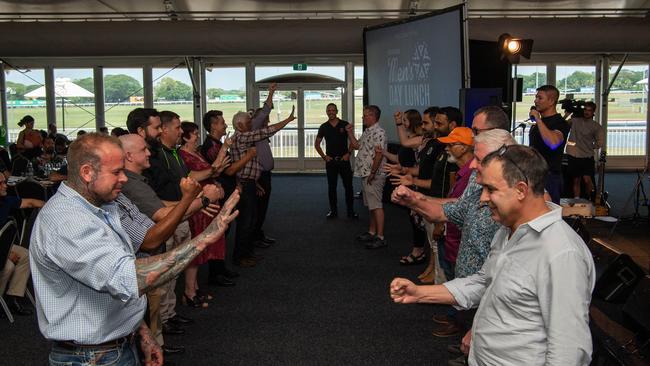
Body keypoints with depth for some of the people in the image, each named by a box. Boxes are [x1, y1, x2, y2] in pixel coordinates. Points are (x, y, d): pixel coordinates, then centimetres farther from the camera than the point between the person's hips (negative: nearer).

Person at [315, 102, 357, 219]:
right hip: (330, 160, 2)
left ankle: (350, 211, 8)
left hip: (344, 160, -1)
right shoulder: (324, 127, 5)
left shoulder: (345, 125, 0)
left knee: (348, 186, -1)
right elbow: (317, 144, 12)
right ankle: (333, 210, 16)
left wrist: (348, 153, -6)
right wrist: (324, 156, 2)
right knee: (331, 187, 6)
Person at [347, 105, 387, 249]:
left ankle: (380, 237, -5)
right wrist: (350, 133, 14)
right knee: (371, 205, 16)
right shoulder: (367, 132, 16)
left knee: (376, 206, -8)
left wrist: (372, 173, -23)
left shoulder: (378, 132, -16)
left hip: (374, 176, -10)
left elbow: (379, 154, -22)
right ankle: (371, 232, 25)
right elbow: (356, 145, 25)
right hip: (366, 174, 10)